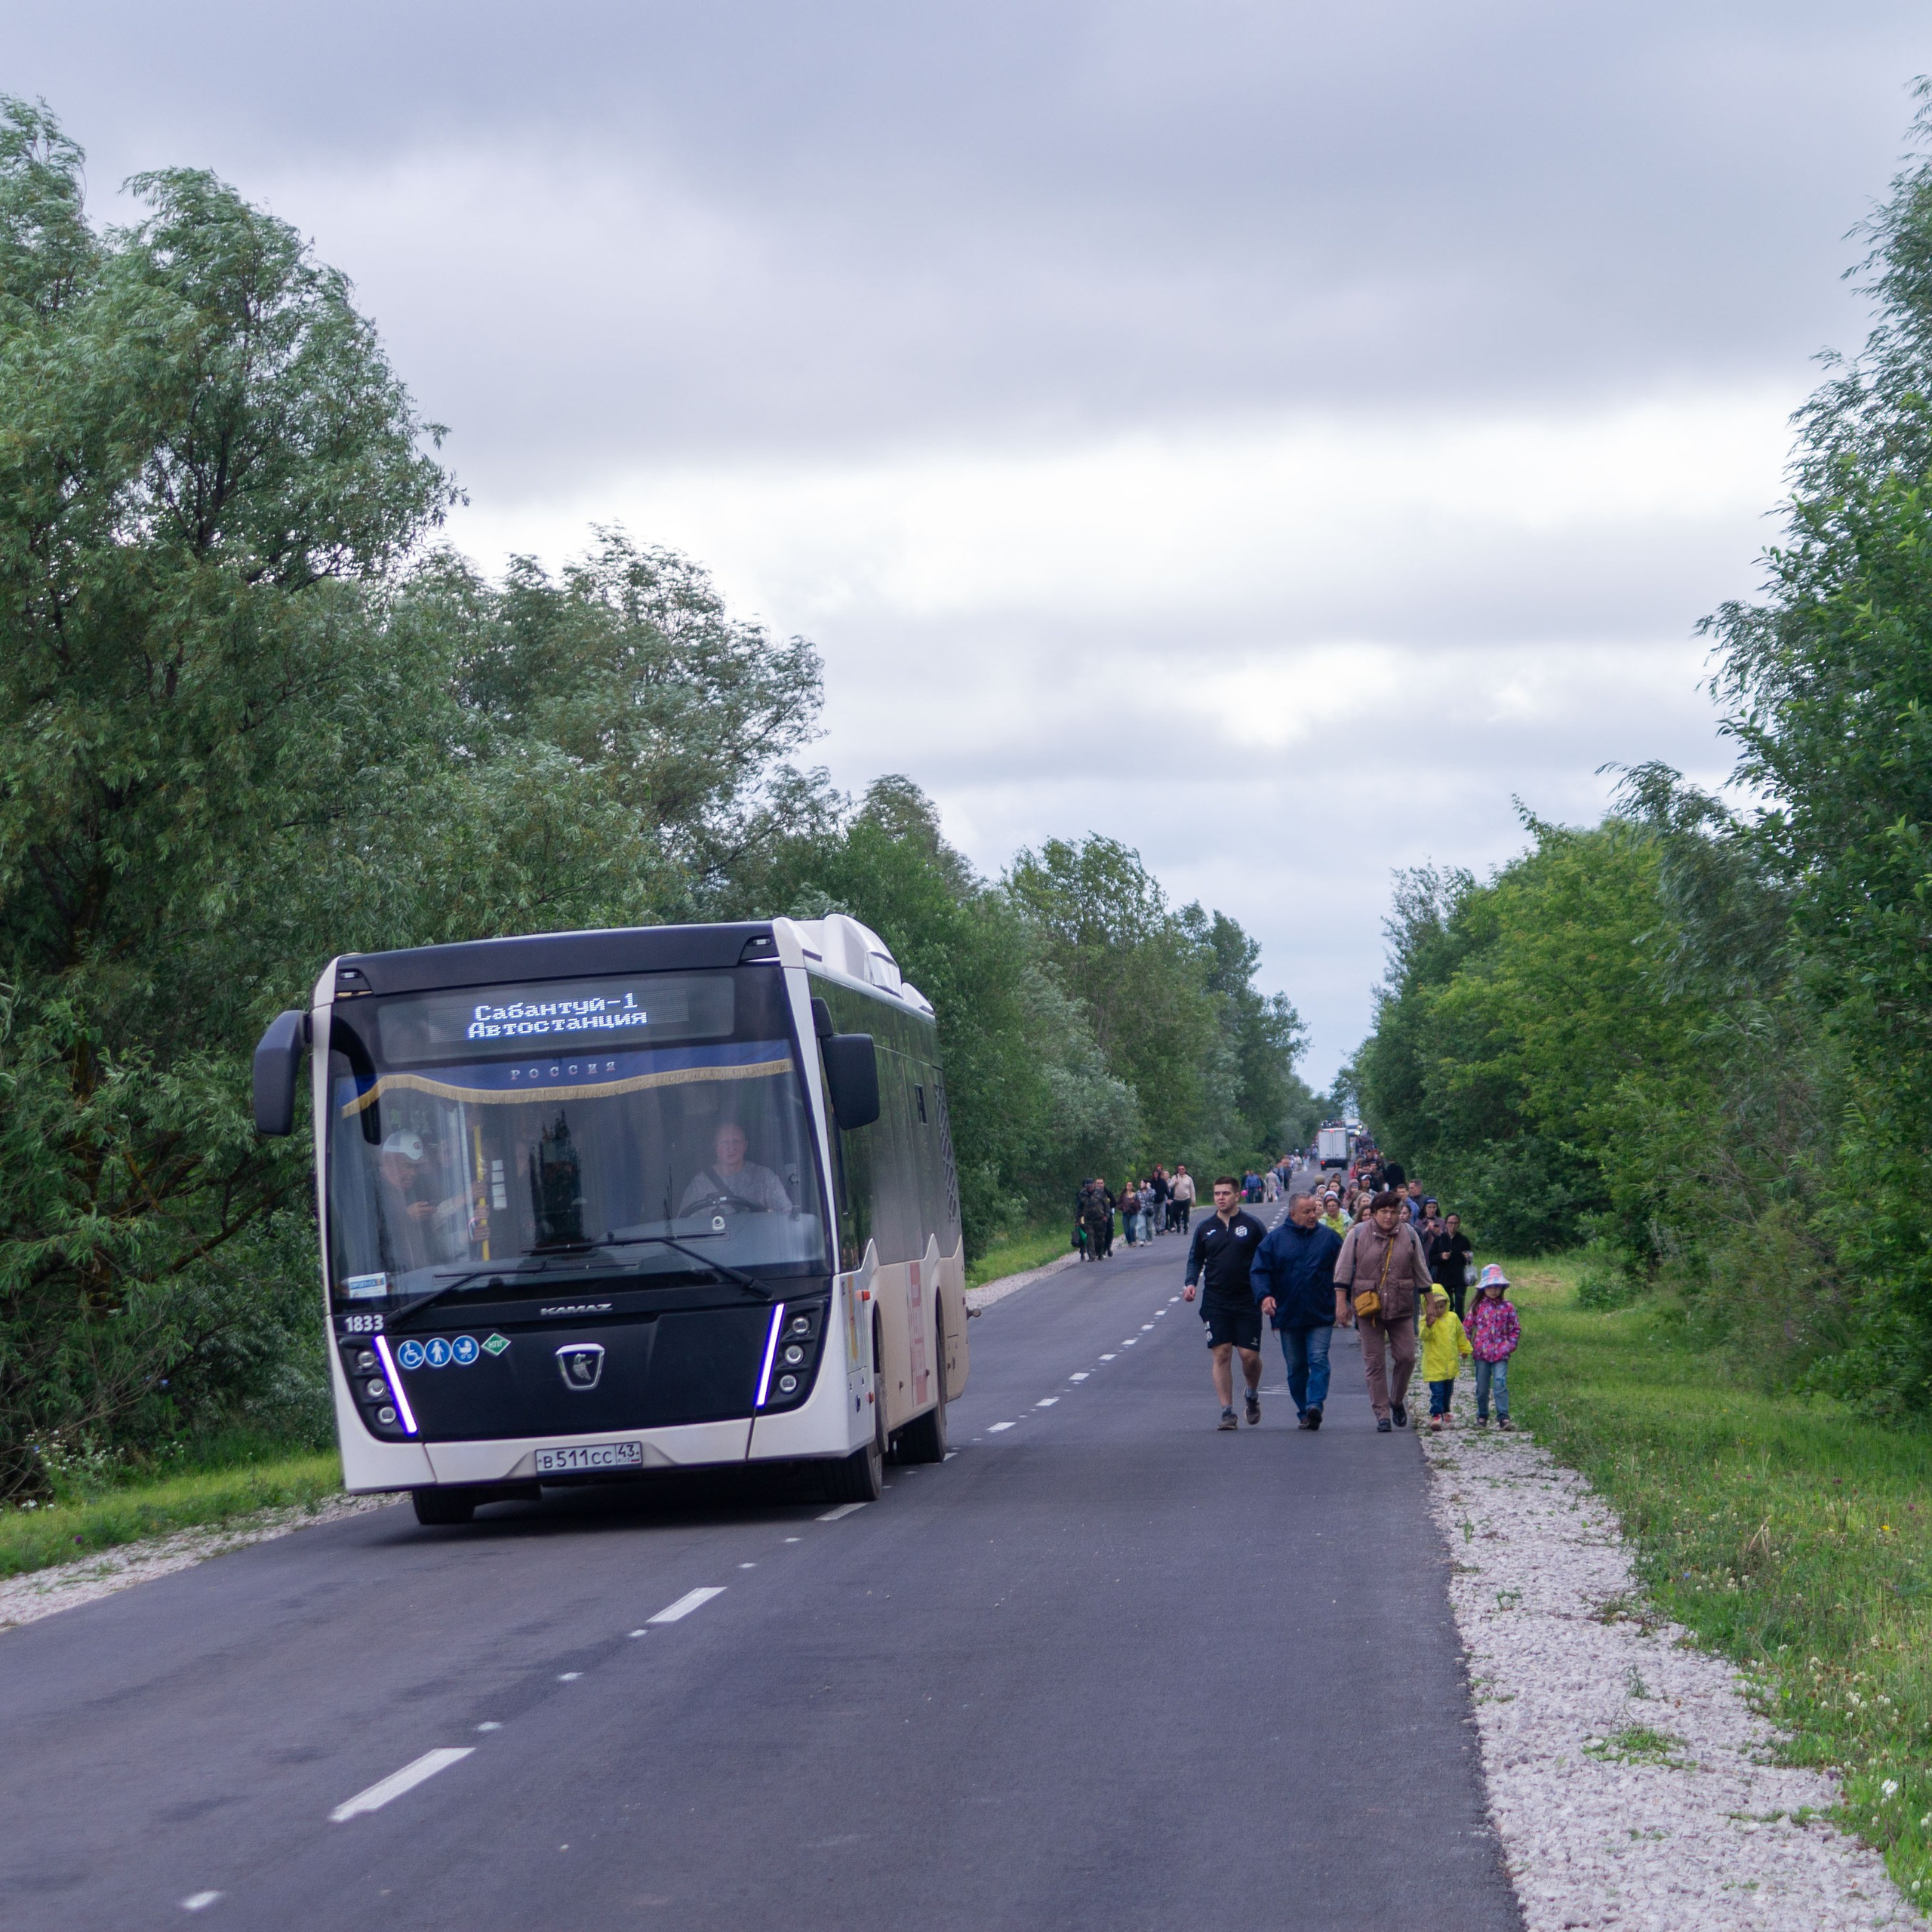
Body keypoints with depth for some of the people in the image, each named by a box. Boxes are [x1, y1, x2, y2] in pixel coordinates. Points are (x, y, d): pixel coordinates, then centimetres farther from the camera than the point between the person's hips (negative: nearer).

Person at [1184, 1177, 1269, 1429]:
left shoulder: (1252, 1225, 1)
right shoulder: (1206, 1228, 8)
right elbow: (1195, 1259, 16)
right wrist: (1190, 1283, -2)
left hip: (1247, 1301, -2)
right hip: (1215, 1302, 2)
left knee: (1249, 1355, -4)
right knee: (1221, 1355, -4)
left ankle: (1253, 1395, 27)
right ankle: (1227, 1412, -1)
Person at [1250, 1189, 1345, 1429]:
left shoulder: (1329, 1238, 5)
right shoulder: (1275, 1238, 4)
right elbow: (1260, 1271, 3)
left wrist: (1340, 1301, -4)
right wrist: (1264, 1295, -14)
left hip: (1321, 1316, -2)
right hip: (1289, 1316, 2)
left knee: (1319, 1360, -15)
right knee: (1296, 1367, 7)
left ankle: (1315, 1406, -24)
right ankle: (1304, 1412, 16)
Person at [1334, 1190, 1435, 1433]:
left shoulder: (1409, 1235, 4)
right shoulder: (1358, 1234, -2)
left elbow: (1421, 1271, 12)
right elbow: (1343, 1269, 2)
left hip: (1401, 1309, 1)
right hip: (1368, 1309, -1)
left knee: (1406, 1357, -1)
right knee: (1374, 1362, 0)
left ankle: (1397, 1401, 23)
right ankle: (1382, 1413, 5)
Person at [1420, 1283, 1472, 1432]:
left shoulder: (1453, 1318, 3)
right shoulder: (1426, 1320, -12)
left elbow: (1460, 1336, 18)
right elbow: (1424, 1336, -29)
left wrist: (1465, 1350, 27)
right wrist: (1429, 1326, -48)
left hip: (1451, 1364, 5)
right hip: (1434, 1365, -5)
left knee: (1448, 1391, 19)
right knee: (1437, 1392, -12)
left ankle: (1445, 1412, 38)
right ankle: (1436, 1415, -10)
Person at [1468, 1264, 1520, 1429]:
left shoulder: (1507, 1307, 3)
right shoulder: (1478, 1307, 3)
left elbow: (1516, 1329, 8)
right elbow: (1468, 1327, 9)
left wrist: (1510, 1346, -2)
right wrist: (1467, 1346, 3)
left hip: (1501, 1353, -2)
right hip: (1481, 1353, 2)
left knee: (1500, 1384, -15)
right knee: (1482, 1387, 9)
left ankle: (1503, 1417, -14)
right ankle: (1482, 1416, 23)